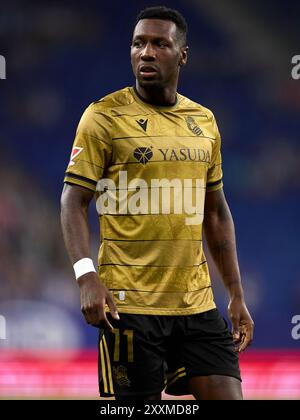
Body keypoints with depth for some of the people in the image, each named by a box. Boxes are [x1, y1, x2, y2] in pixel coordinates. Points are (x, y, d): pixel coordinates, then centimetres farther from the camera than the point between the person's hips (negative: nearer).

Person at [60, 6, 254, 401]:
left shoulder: (204, 122, 13)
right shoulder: (104, 116, -3)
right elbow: (74, 201, -6)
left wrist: (237, 295, 15)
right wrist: (87, 275, -21)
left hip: (197, 305, 5)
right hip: (129, 304, -5)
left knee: (226, 395, -3)